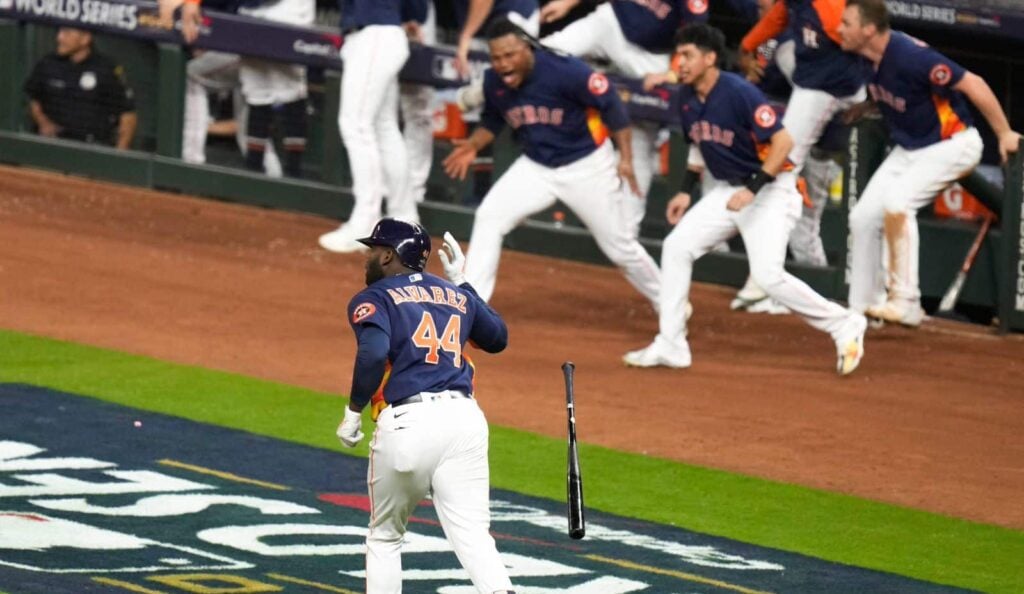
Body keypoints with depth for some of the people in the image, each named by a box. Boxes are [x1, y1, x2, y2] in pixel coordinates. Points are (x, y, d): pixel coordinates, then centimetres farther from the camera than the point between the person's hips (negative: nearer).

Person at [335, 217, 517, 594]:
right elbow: (498, 338, 37)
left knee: (384, 536, 17)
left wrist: (353, 411, -4)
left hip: (406, 423, -3)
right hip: (464, 419, 3)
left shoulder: (373, 299, 6)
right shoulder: (456, 295, 21)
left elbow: (374, 354, -14)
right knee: (472, 534, -6)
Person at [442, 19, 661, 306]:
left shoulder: (564, 72, -28)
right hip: (536, 167, 4)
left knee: (620, 246, 5)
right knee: (489, 217, -14)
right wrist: (473, 145, -9)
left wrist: (626, 158, -18)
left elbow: (610, 104, -18)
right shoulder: (493, 82, -12)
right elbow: (493, 120, 9)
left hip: (586, 166, -4)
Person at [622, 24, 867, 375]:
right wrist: (686, 190, 11)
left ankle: (844, 325, -3)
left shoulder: (739, 94, -23)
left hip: (770, 189, -8)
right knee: (676, 247, -1)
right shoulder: (687, 100, 1)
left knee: (767, 274, -20)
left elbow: (783, 142, -24)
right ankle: (670, 346, 6)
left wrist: (753, 189, -29)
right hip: (727, 190, 8)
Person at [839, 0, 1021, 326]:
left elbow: (972, 84, -26)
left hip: (951, 145, -9)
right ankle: (863, 308, 16)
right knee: (864, 217, 4)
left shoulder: (910, 56, -31)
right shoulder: (866, 55, -6)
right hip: (907, 148, 9)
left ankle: (905, 302, -22)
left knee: (896, 201, -28)